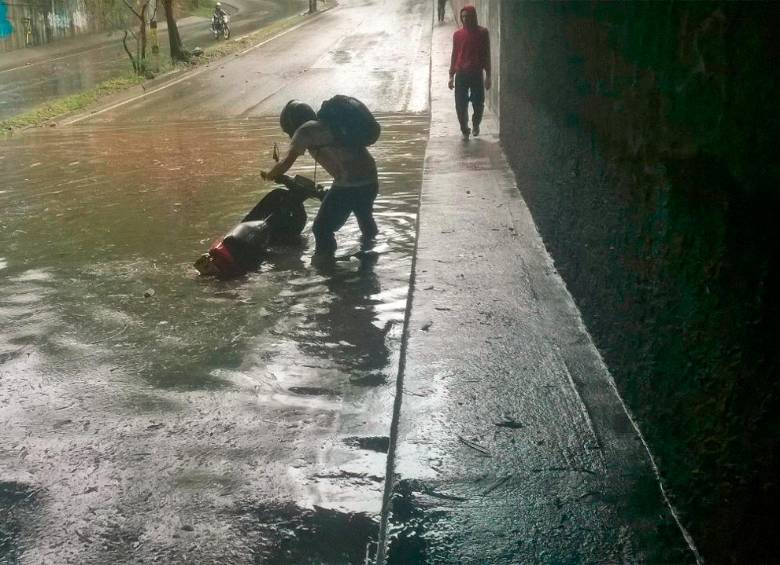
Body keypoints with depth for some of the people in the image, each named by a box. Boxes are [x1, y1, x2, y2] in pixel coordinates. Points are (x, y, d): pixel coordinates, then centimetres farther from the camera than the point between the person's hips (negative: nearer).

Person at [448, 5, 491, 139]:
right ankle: (464, 130, 15)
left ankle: (476, 124, 34)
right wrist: (451, 75, 6)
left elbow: (486, 55, 0)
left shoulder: (482, 33, -2)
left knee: (478, 103, 6)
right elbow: (454, 55, 9)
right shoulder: (458, 34, 4)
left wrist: (488, 76, -3)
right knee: (460, 105, -2)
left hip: (477, 74, -1)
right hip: (461, 74, 1)